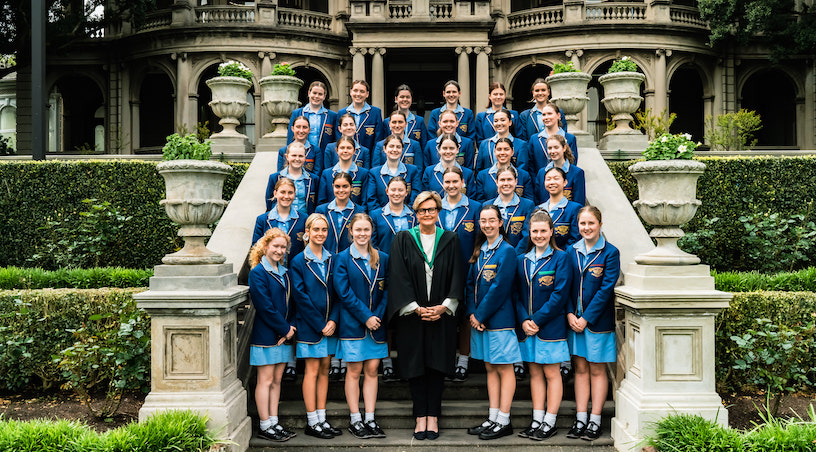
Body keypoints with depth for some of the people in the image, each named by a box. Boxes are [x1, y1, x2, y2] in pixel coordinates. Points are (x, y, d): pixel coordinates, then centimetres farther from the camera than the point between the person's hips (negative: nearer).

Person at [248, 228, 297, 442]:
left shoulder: (284, 272, 13)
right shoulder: (258, 273, -10)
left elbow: (290, 303, 13)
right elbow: (265, 306, -16)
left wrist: (291, 327, -3)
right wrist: (284, 329, -13)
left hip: (284, 335, 7)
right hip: (266, 335, -7)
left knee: (276, 379, 11)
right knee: (265, 380, -1)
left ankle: (274, 423, 18)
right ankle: (265, 426, 6)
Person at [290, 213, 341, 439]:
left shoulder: (331, 259, 8)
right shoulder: (299, 261, -5)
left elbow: (337, 293, 7)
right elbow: (300, 296, -10)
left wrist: (333, 320, -7)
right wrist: (320, 324, -13)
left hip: (329, 325, 4)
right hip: (309, 325, -4)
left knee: (324, 370, 8)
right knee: (312, 371, 0)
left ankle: (322, 419, 16)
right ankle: (312, 422, 7)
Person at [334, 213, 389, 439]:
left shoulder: (382, 259, 8)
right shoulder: (343, 258, -2)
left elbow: (387, 290, 6)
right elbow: (343, 292, -9)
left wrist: (378, 315, -9)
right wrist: (366, 317, -14)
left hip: (376, 323, 3)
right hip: (352, 324, -3)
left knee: (372, 370, 5)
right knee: (354, 371, 2)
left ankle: (370, 420, 12)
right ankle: (355, 421, 10)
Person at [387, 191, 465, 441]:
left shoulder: (451, 240, 6)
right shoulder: (403, 239, 2)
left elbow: (457, 277, 2)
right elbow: (399, 277, -4)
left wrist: (444, 306, -10)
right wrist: (416, 308, -12)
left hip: (442, 315, 1)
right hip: (411, 315, -1)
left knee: (437, 365, 3)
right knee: (416, 365, 3)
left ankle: (433, 416, 12)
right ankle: (421, 417, 12)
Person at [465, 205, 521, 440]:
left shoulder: (507, 251, -10)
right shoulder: (479, 250, 12)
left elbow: (499, 288, -15)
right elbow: (470, 283, 11)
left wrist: (480, 315, -13)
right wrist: (471, 313, -2)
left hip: (499, 319, -7)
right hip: (479, 319, 7)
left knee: (504, 368, 1)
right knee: (490, 368, 12)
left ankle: (503, 421, 7)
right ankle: (493, 418, 19)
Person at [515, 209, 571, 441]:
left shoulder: (560, 258, -5)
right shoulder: (522, 260, 10)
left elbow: (559, 295, -12)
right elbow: (517, 294, 9)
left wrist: (537, 320, -15)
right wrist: (524, 320, -7)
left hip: (551, 326, -5)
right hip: (526, 326, 5)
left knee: (551, 373, 3)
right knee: (535, 372, 10)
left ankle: (549, 422, 10)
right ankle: (537, 420, 17)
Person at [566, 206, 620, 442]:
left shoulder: (610, 252, -7)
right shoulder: (572, 251, 6)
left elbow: (606, 289, -12)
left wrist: (586, 318, -14)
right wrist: (570, 314, -8)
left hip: (598, 320, -4)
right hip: (575, 319, 4)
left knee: (597, 370, 4)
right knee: (580, 369, 8)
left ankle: (595, 421, 11)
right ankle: (580, 419, 15)